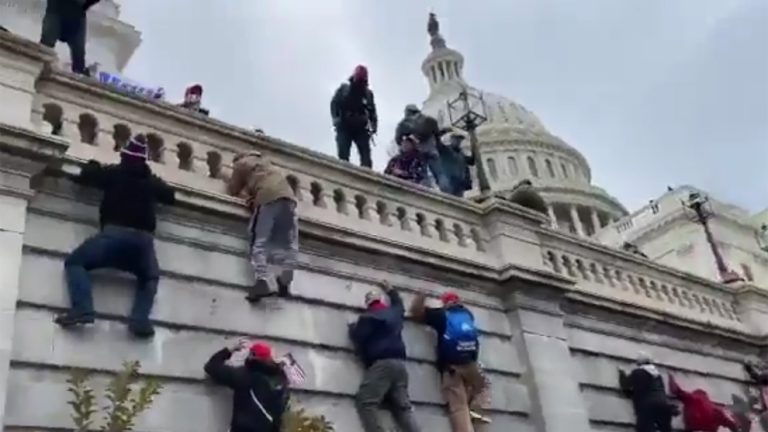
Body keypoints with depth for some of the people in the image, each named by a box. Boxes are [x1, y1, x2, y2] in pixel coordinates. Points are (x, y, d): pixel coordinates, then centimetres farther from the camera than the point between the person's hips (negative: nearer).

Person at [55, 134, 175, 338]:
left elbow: (84, 177, 16)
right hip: (144, 238, 3)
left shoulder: (114, 172, 13)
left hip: (116, 233, -3)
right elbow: (170, 196, 35)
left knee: (75, 262, 11)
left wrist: (93, 166, 35)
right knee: (149, 278, 26)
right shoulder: (153, 181, 22)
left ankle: (82, 309, -14)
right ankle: (141, 320, -1)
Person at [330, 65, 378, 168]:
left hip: (361, 128, 1)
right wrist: (336, 118, -14)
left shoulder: (368, 93, 14)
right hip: (345, 127, -1)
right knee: (343, 154, -9)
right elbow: (334, 104, 2)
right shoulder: (343, 89, 9)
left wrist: (374, 125, -2)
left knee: (366, 154, -11)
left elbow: (372, 111, 13)